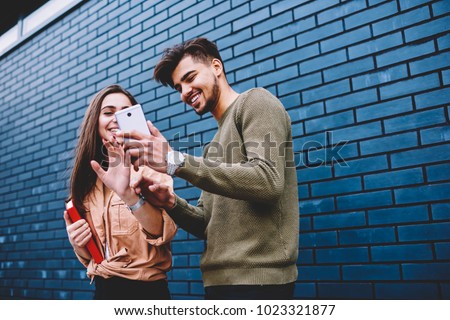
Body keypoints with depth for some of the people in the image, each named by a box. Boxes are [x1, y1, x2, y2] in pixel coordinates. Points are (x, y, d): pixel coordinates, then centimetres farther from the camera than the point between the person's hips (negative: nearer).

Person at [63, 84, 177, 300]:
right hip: (103, 290, 5)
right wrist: (77, 244, -8)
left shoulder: (150, 170, -8)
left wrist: (128, 194, -36)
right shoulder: (88, 181, 5)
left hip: (145, 290, -4)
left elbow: (164, 233, -22)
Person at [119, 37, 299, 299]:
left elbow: (267, 181, -20)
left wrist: (175, 161, -22)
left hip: (256, 279, -8)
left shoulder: (255, 101, -3)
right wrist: (171, 202, -3)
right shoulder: (216, 144, 18)